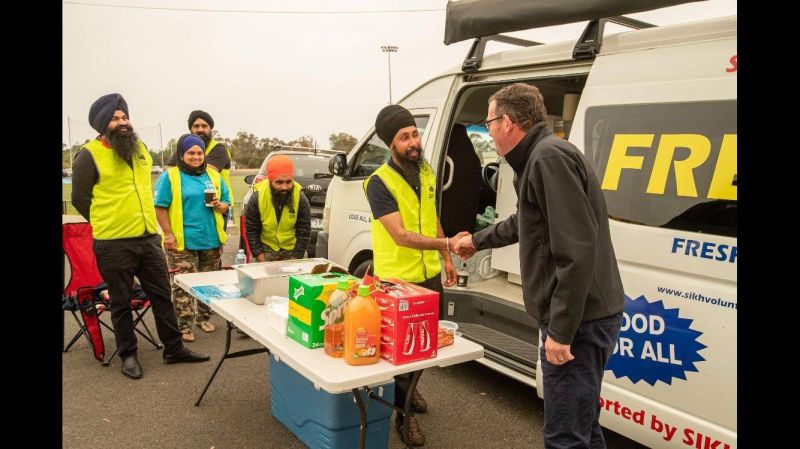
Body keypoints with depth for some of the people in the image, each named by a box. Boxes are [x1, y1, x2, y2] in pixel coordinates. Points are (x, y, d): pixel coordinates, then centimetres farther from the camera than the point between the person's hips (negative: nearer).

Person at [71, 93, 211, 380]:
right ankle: (128, 355, 23)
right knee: (121, 302, 8)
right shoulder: (89, 155, -9)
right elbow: (80, 199, -4)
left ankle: (174, 349, 22)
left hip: (149, 238, 5)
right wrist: (107, 225, 3)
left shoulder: (140, 148, 10)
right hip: (113, 244, -5)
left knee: (162, 295, 10)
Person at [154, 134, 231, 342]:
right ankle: (184, 325, 7)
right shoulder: (170, 176, -3)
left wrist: (219, 206, -7)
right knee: (183, 284, -3)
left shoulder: (214, 176, 11)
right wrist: (168, 234, -14)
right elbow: (160, 207, -7)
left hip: (211, 240, 5)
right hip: (182, 241, -5)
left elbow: (227, 203, 16)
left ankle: (203, 317, 30)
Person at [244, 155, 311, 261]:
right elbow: (251, 232, -10)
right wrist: (262, 262, -14)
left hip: (292, 249, 1)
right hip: (267, 249, 0)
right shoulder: (256, 199, -17)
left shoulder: (301, 200, -17)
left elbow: (304, 234, -12)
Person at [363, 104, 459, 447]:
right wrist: (447, 243, -36)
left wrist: (446, 259, 16)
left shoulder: (427, 172, 4)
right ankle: (404, 413, 26)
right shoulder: (380, 183, -19)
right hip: (397, 281, -7)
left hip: (430, 275, 7)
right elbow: (401, 236, -27)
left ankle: (408, 389, 48)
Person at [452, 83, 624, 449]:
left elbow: (577, 251, -25)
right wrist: (477, 241, 47)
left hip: (577, 321, -10)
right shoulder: (539, 159, 16)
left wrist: (561, 330, -22)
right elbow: (523, 223, 35)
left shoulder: (549, 157, -18)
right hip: (583, 317, 10)